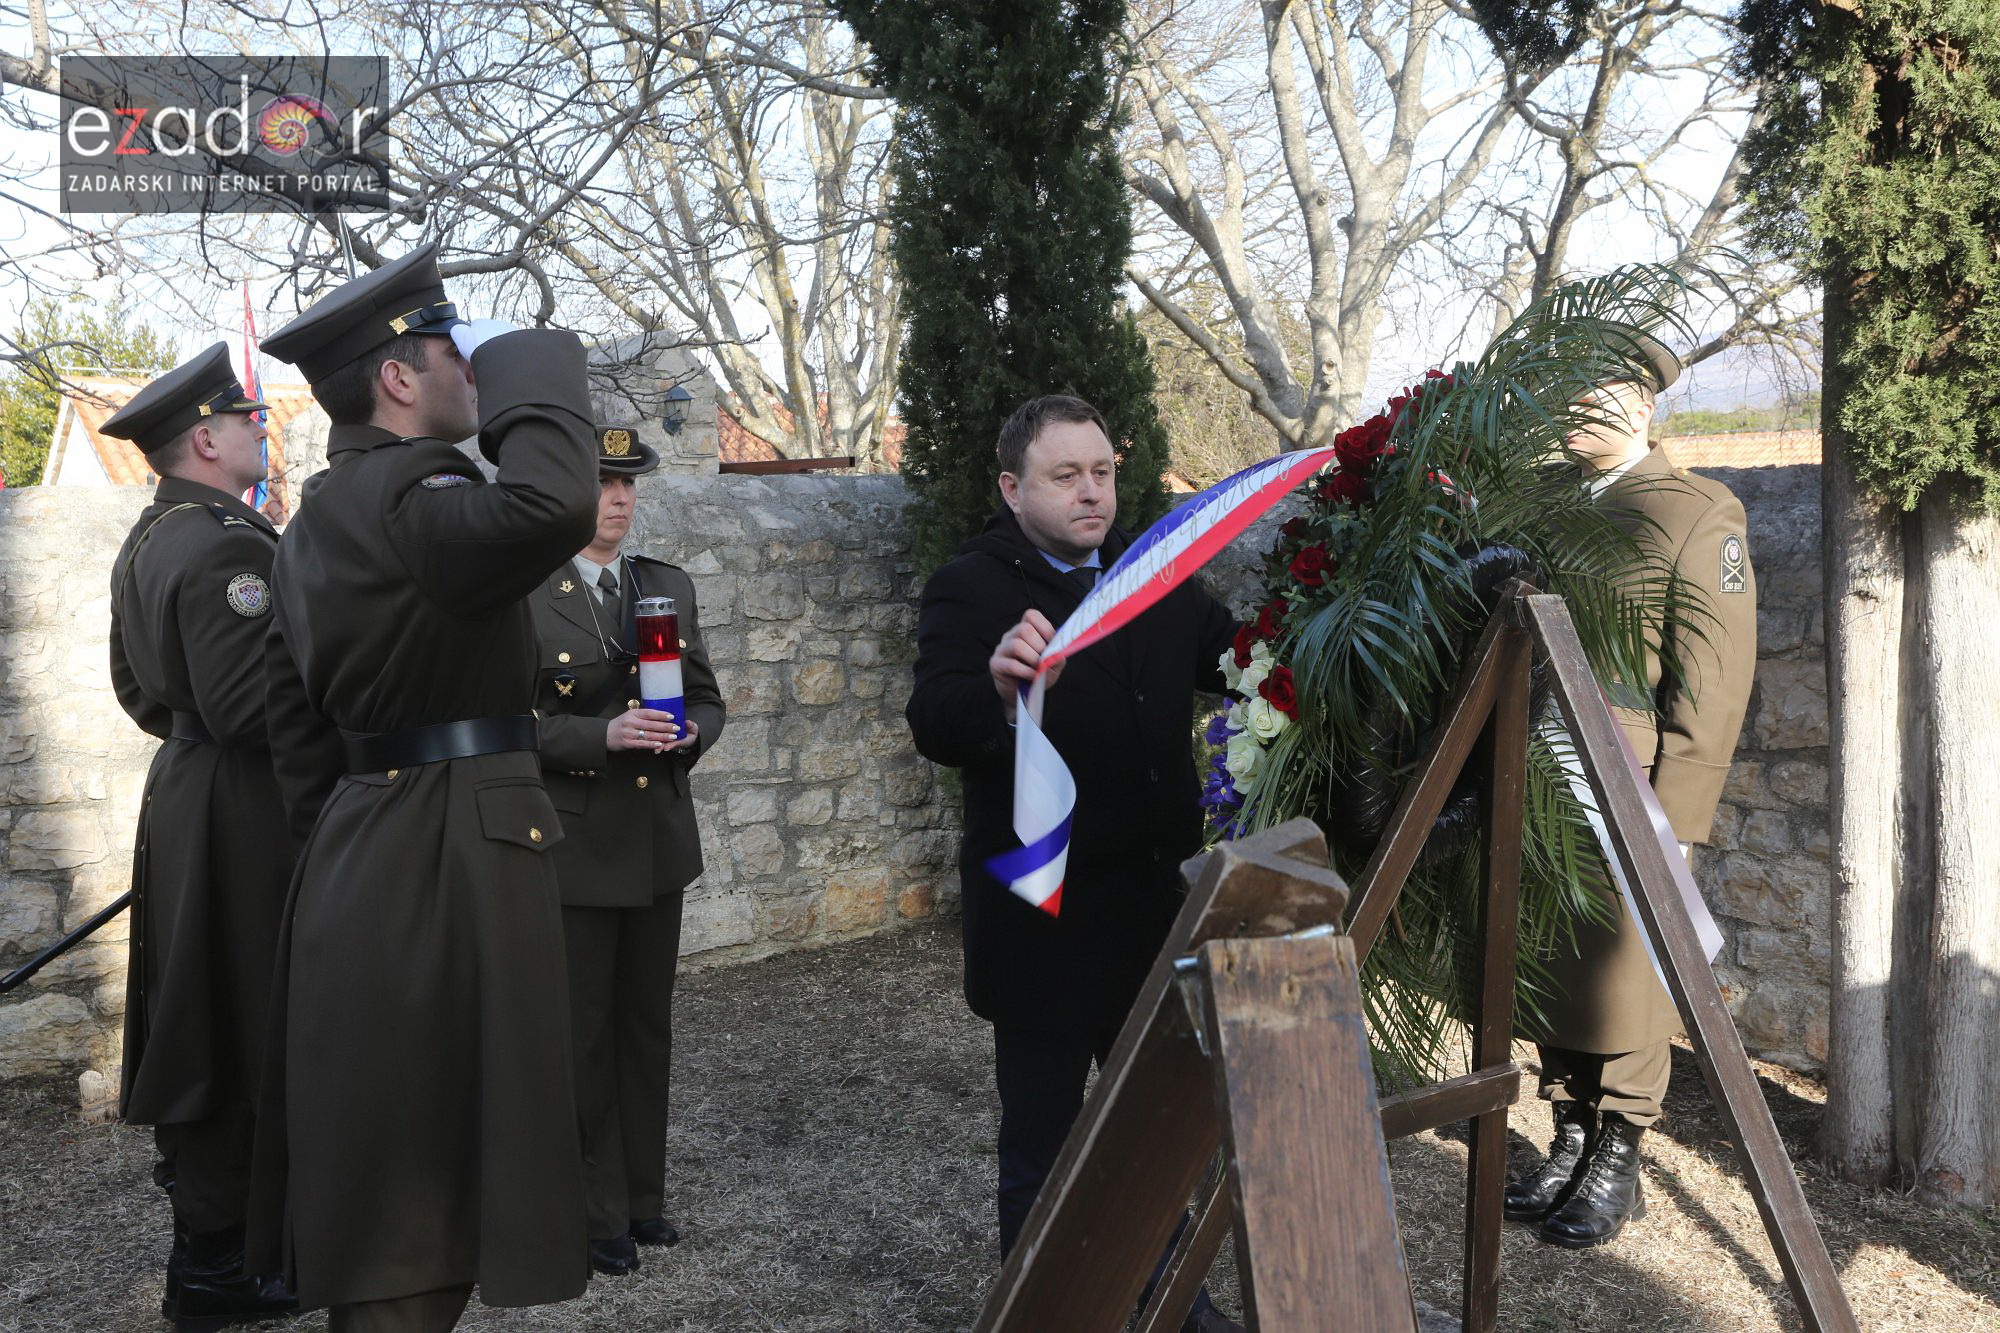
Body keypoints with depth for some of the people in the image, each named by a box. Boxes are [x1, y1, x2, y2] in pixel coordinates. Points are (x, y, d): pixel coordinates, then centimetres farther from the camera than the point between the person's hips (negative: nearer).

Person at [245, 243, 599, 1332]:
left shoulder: (319, 518, 15)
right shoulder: (407, 498, -17)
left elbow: (298, 722, 18)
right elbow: (554, 505, -38)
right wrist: (525, 366, -21)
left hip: (362, 860, 10)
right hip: (449, 862, -10)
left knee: (378, 1157, 19)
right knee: (423, 1156, -1)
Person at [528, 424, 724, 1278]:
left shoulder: (670, 588, 9)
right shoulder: (520, 598, -8)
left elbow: (707, 700, 12)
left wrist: (689, 731, -10)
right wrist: (602, 736, -25)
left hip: (659, 842, 5)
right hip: (574, 846, -5)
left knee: (648, 1026, 14)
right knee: (583, 1033, 5)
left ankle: (644, 1195, 29)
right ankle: (596, 1213, 19)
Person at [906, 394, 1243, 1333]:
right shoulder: (970, 588, -11)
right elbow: (935, 728, -25)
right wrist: (997, 684, -46)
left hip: (1155, 904, 6)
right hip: (1043, 920, -6)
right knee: (1040, 1144, 8)